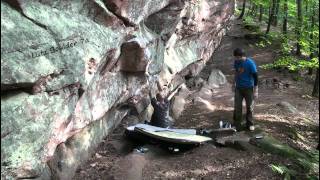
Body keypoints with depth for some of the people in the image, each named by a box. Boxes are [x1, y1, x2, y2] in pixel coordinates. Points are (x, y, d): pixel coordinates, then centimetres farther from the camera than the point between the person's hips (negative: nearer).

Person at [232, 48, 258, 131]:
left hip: (248, 88, -4)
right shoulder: (236, 62, -3)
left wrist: (255, 91, -15)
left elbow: (255, 77, -14)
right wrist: (234, 84, 19)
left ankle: (250, 124, 23)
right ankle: (237, 125, 13)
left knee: (249, 107, 8)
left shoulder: (250, 63, -18)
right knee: (237, 107, 2)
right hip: (238, 88, 4)